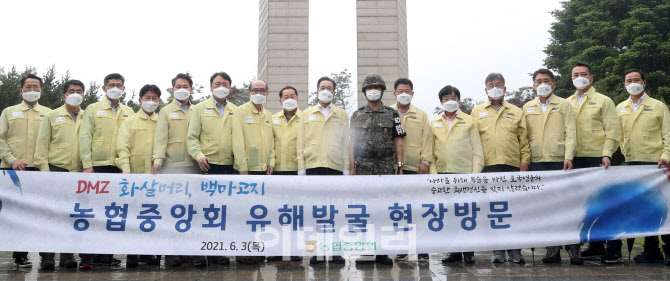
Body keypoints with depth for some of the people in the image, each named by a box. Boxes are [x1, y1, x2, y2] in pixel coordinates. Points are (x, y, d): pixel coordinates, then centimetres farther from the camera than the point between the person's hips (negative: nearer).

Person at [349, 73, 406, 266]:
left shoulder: (392, 115, 9)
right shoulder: (357, 115, 10)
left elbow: (398, 141, 8)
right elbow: (352, 142, 7)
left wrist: (400, 165, -1)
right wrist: (351, 167, -1)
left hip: (386, 168, 0)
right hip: (363, 167, 0)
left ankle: (382, 251, 7)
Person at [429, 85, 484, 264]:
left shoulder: (469, 121, 8)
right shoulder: (434, 123, 14)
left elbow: (477, 150, 4)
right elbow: (431, 151, 12)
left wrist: (475, 173, -5)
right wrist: (433, 172, 1)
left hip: (464, 172, -2)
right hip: (443, 174, 3)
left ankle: (469, 251, 11)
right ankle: (454, 251, 14)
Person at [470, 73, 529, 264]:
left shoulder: (516, 112, 15)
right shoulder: (477, 112, 14)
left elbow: (523, 139, 12)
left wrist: (525, 160, 1)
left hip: (512, 165, 0)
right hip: (488, 165, 0)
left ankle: (515, 249, 7)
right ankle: (497, 250, 8)